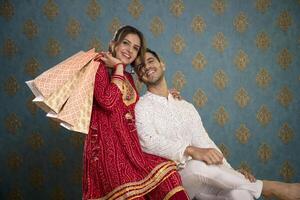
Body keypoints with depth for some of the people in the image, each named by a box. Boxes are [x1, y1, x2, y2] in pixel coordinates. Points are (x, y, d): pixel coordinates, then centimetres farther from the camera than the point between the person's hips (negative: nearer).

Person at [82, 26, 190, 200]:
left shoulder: (128, 77, 21)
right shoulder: (99, 66, 1)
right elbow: (108, 102, -16)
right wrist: (118, 67, -5)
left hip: (129, 145, 6)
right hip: (107, 145, -6)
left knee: (167, 175, -17)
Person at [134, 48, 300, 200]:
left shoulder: (186, 106, 16)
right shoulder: (141, 107, -1)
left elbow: (205, 143, 10)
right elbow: (149, 142, -19)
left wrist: (231, 173, -5)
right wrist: (191, 151, -33)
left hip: (201, 179, 4)